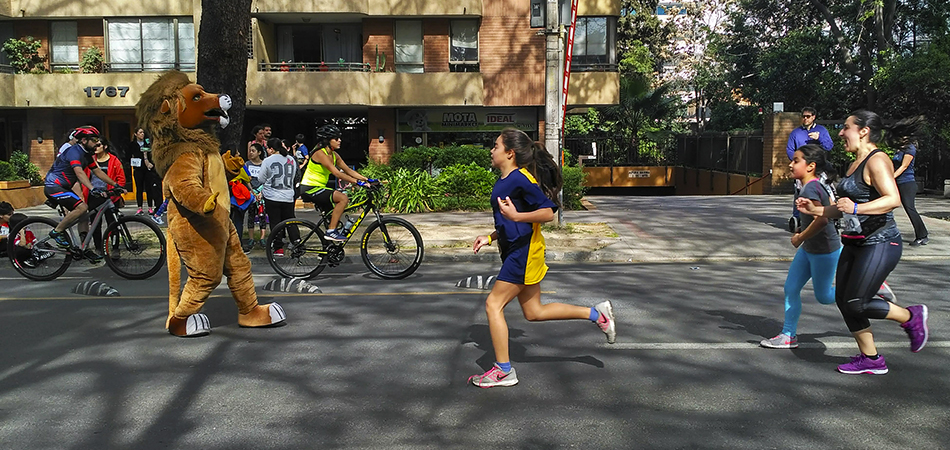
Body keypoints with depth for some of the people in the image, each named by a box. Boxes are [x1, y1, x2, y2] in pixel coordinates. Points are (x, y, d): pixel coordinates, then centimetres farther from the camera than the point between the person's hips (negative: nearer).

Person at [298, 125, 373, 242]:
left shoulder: (334, 155, 9)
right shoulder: (320, 154, -18)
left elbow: (348, 170, 7)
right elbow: (337, 173, -27)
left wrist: (367, 179, -4)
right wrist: (357, 182, -31)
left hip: (319, 188, 10)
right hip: (309, 189, -10)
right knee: (343, 198, -21)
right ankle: (331, 231, -18)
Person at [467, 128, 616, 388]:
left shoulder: (521, 178, -15)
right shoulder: (504, 181, 15)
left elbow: (547, 212, -19)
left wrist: (515, 215, -26)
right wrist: (490, 238, 16)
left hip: (524, 252, -10)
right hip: (516, 250, 10)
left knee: (493, 304, -6)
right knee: (533, 312, 14)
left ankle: (503, 371, 4)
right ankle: (597, 314, 21)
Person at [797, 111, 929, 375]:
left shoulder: (877, 161, -14)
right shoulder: (856, 164, 15)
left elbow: (893, 199, -26)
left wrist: (855, 208, -34)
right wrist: (816, 210, 14)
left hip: (879, 244, -10)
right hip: (855, 244, 10)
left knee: (856, 303, -10)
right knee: (843, 299, 7)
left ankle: (912, 317, 16)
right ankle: (870, 359, 19)